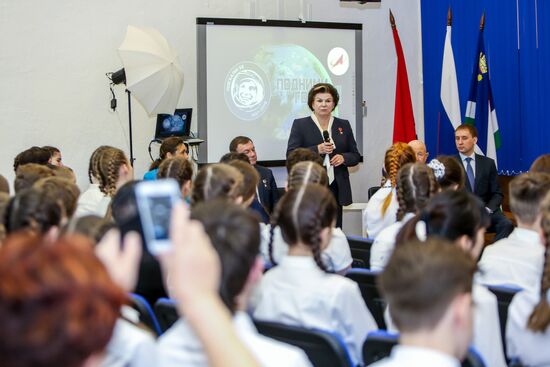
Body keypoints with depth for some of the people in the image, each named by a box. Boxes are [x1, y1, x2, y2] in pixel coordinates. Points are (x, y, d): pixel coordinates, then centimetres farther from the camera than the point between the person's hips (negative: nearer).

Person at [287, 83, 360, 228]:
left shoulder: (344, 125, 15)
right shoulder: (300, 125, 6)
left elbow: (355, 156, 17)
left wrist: (343, 158, -5)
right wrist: (317, 150, -15)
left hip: (336, 188, 3)